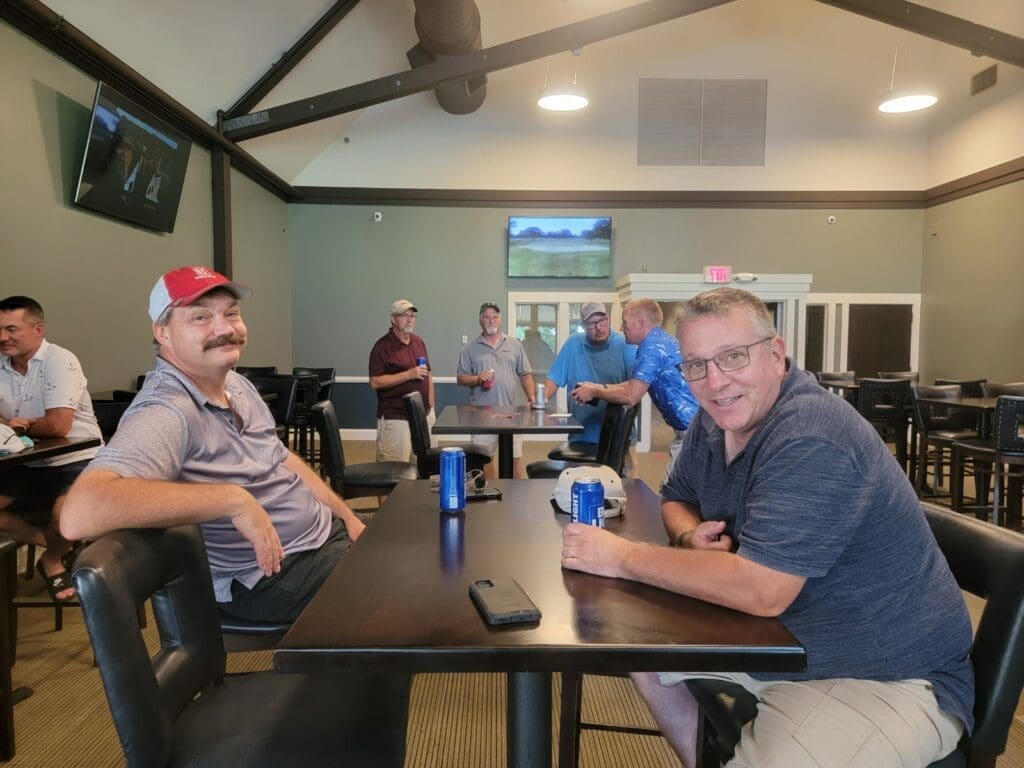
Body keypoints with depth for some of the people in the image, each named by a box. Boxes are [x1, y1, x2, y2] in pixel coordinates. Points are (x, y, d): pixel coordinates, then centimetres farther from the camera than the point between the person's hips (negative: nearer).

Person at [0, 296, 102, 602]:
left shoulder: (59, 361, -15)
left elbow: (58, 426, -23)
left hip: (74, 462, -7)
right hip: (26, 466, 7)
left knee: (64, 515, -31)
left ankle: (52, 559, 5)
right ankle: (60, 550, 2)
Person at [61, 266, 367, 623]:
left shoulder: (238, 384, 3)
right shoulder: (166, 411, -25)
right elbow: (79, 514, -39)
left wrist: (347, 516, 7)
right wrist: (234, 500, -36)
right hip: (278, 575, -8)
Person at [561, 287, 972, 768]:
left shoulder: (812, 441, -28)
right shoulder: (716, 419, -1)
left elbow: (761, 591, -33)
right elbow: (676, 498, 13)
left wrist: (621, 557, -25)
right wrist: (692, 537, -12)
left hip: (889, 676, -8)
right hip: (781, 640, 8)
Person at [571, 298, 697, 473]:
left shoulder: (652, 345, -16)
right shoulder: (664, 340, 15)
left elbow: (630, 396, -18)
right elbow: (636, 385, 23)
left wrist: (594, 392, -4)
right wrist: (600, 387, 16)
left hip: (690, 431, -10)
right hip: (695, 426, 10)